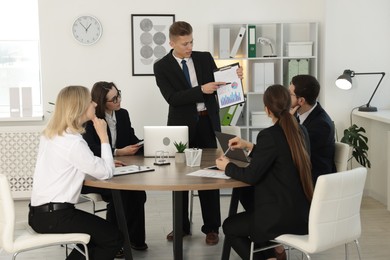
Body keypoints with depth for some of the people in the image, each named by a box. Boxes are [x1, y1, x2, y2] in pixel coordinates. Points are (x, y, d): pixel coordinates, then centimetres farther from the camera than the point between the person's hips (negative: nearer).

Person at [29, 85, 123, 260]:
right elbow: (106, 173, -16)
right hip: (54, 216, -10)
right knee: (114, 238, 3)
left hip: (41, 212, 10)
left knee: (98, 233, 25)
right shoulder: (72, 141, -19)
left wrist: (103, 162, 10)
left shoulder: (49, 134, 10)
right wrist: (103, 136, -9)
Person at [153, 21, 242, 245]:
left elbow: (218, 85, 9)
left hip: (207, 123, 1)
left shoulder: (205, 58, 5)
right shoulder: (162, 67, -4)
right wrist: (201, 90, -23)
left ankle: (211, 227, 13)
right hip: (182, 125, -1)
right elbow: (172, 98, -15)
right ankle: (182, 225, 24)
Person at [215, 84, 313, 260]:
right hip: (303, 213, 8)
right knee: (248, 214, 31)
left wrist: (227, 167, 3)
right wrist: (249, 146, 23)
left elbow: (251, 176, -15)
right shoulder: (301, 132, 6)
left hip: (283, 216, -8)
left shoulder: (269, 135, -18)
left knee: (229, 226, 16)